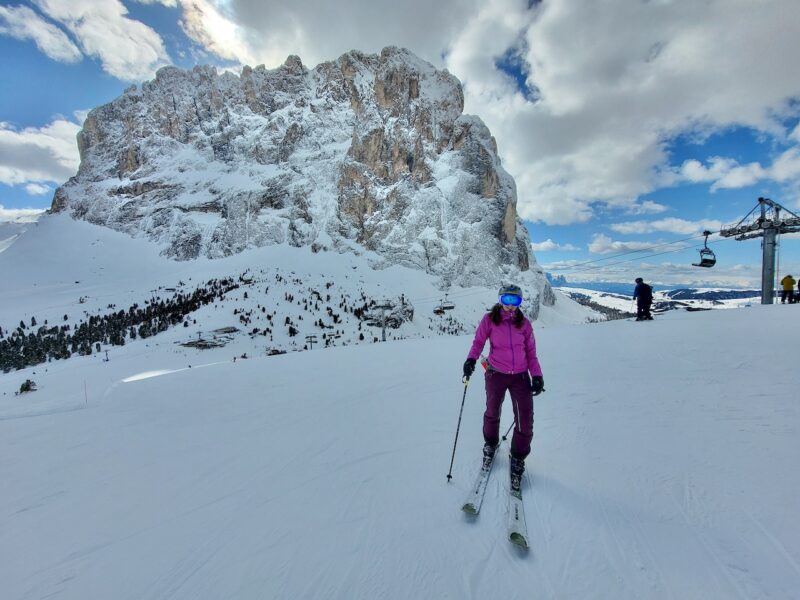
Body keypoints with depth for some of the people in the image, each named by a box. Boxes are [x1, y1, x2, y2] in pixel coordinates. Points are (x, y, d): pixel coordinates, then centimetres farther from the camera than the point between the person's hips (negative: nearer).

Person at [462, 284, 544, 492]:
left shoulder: (524, 323, 3)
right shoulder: (489, 319, -3)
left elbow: (531, 352, 7)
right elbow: (478, 341, -1)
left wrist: (537, 376, -2)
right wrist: (471, 359, -18)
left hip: (520, 376, 1)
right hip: (496, 374, -1)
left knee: (525, 421, -2)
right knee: (492, 413, 15)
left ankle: (518, 458, 22)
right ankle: (490, 443, 45)